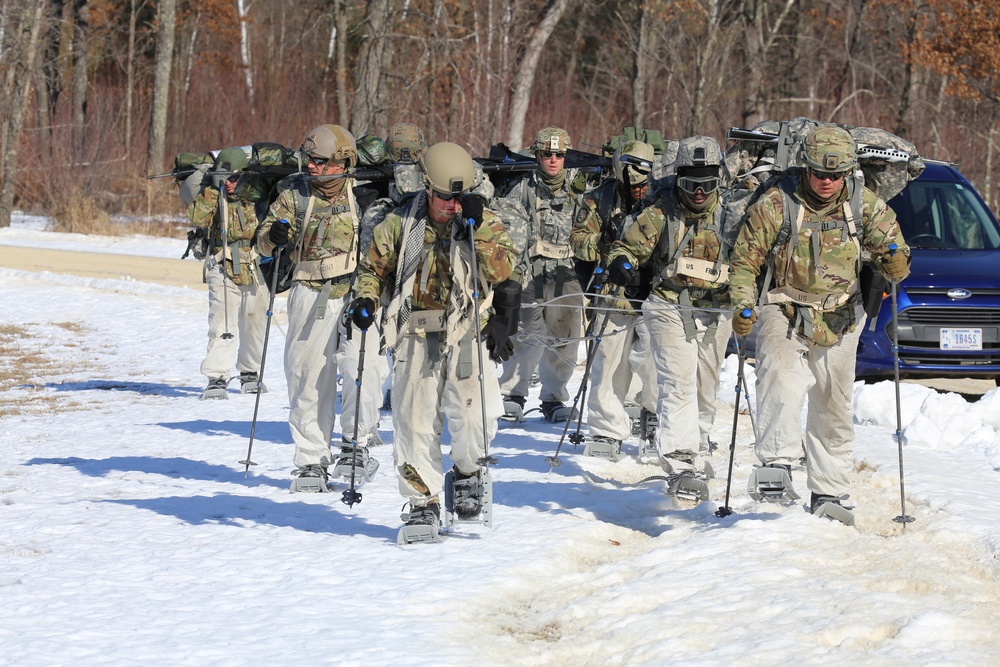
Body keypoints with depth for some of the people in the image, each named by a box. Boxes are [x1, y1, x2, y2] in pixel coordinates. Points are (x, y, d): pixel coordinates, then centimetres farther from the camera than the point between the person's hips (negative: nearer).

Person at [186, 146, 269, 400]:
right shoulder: (212, 196, 0)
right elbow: (197, 218, -16)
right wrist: (213, 190, -22)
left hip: (255, 271, 3)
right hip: (223, 272, -3)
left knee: (254, 324, 12)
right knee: (221, 324, -13)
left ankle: (250, 374, 28)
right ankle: (216, 379, -15)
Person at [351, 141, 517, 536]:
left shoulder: (484, 222, 3)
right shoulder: (401, 225, 5)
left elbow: (502, 272, -9)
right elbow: (374, 267, 16)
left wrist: (477, 227, -18)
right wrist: (366, 300, -2)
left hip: (467, 333, -1)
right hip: (415, 336, 1)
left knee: (475, 417, -13)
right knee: (414, 421, -1)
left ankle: (467, 472, 17)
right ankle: (422, 503, 11)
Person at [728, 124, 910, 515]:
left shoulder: (865, 205, -1)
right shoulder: (775, 205, -10)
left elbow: (895, 267, 4)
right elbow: (744, 261, -3)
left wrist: (895, 258, -20)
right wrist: (743, 305, -17)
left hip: (839, 321, 3)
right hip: (784, 315, -3)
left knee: (833, 407, 9)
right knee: (781, 380, -29)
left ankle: (828, 493, 19)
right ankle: (777, 462, -40)